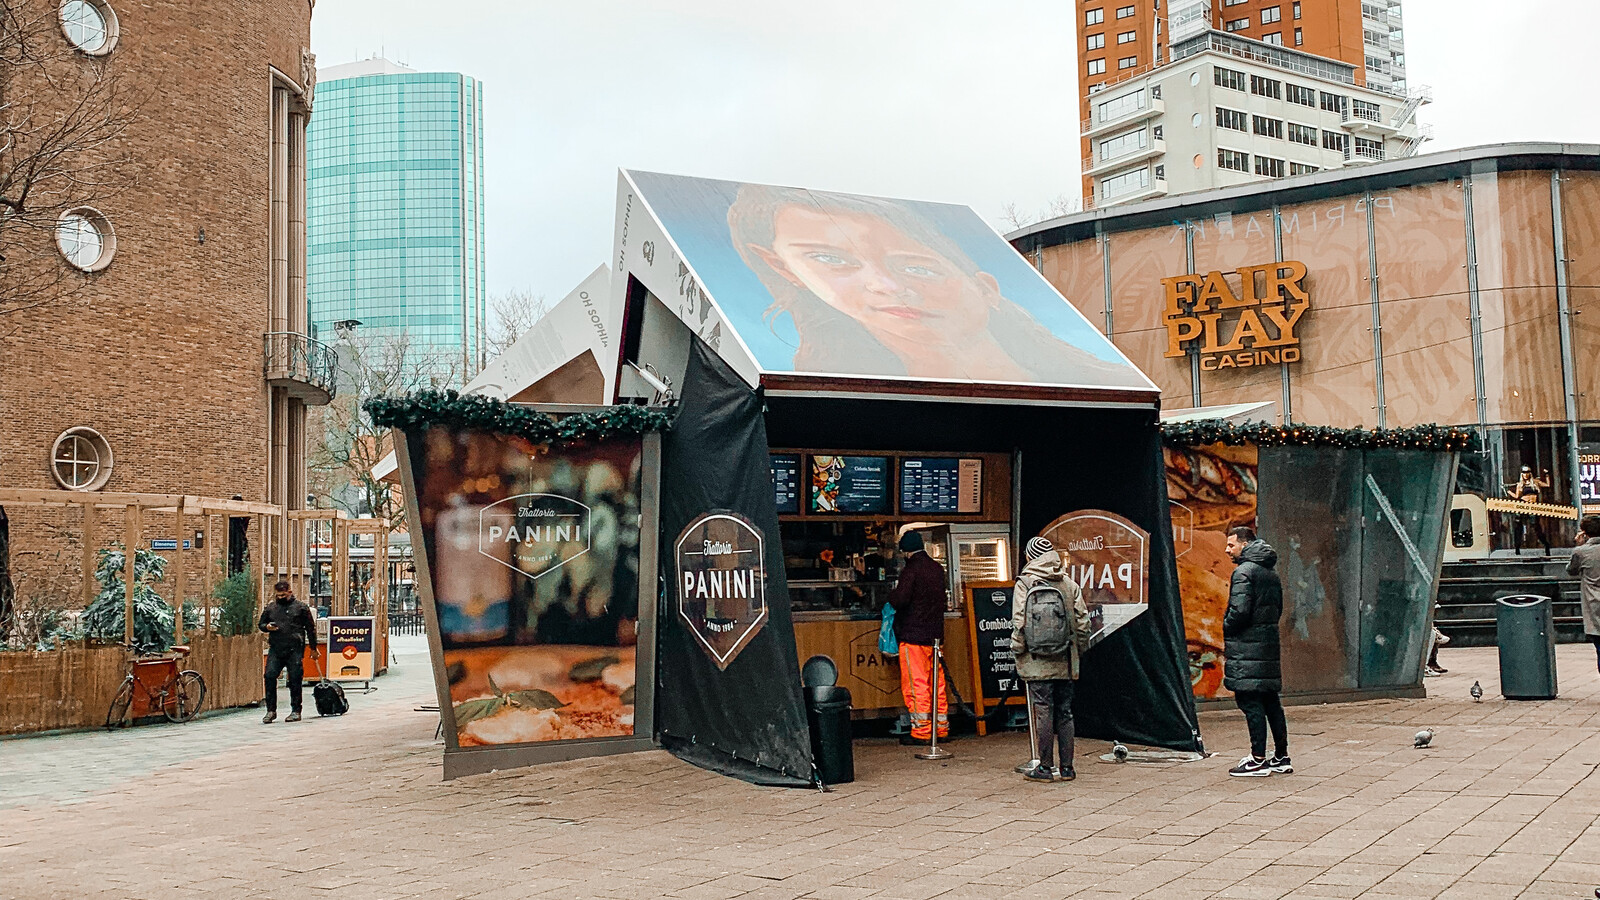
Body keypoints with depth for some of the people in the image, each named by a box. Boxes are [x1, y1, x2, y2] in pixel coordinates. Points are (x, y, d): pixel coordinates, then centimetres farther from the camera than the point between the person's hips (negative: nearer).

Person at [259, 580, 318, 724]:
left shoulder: (300, 608, 5)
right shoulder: (270, 608, 14)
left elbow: (310, 628, 8)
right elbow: (260, 624, 25)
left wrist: (313, 648, 7)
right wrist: (266, 627, -1)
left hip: (294, 650, -3)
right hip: (275, 649, 3)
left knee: (295, 679, -1)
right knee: (270, 676, -8)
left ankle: (296, 711, 9)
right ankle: (271, 710, 1)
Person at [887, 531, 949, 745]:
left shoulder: (911, 570, -13)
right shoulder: (937, 568, 10)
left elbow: (899, 600, -23)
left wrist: (893, 593, -1)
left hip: (913, 635, -7)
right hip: (935, 634, 7)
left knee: (915, 684, -3)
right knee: (937, 682, 12)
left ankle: (921, 731, -3)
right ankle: (942, 728, 16)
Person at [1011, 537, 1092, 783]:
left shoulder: (1023, 585, -5)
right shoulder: (1070, 585, 4)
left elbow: (1018, 624, -8)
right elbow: (1082, 622, 5)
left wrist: (1018, 651, 3)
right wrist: (1078, 651, 16)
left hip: (1036, 662, -3)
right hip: (1065, 662, 3)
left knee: (1042, 711, 1)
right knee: (1064, 712, 10)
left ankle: (1045, 767, 4)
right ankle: (1066, 767, 13)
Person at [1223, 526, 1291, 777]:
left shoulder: (1244, 571, -13)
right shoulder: (1271, 572, 17)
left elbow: (1239, 611, -20)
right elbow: (1278, 608, 21)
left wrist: (1226, 628, -4)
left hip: (1247, 646, -9)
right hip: (1269, 643, 9)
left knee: (1250, 702, -6)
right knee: (1270, 701, 13)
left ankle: (1258, 759, -6)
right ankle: (1281, 757, 18)